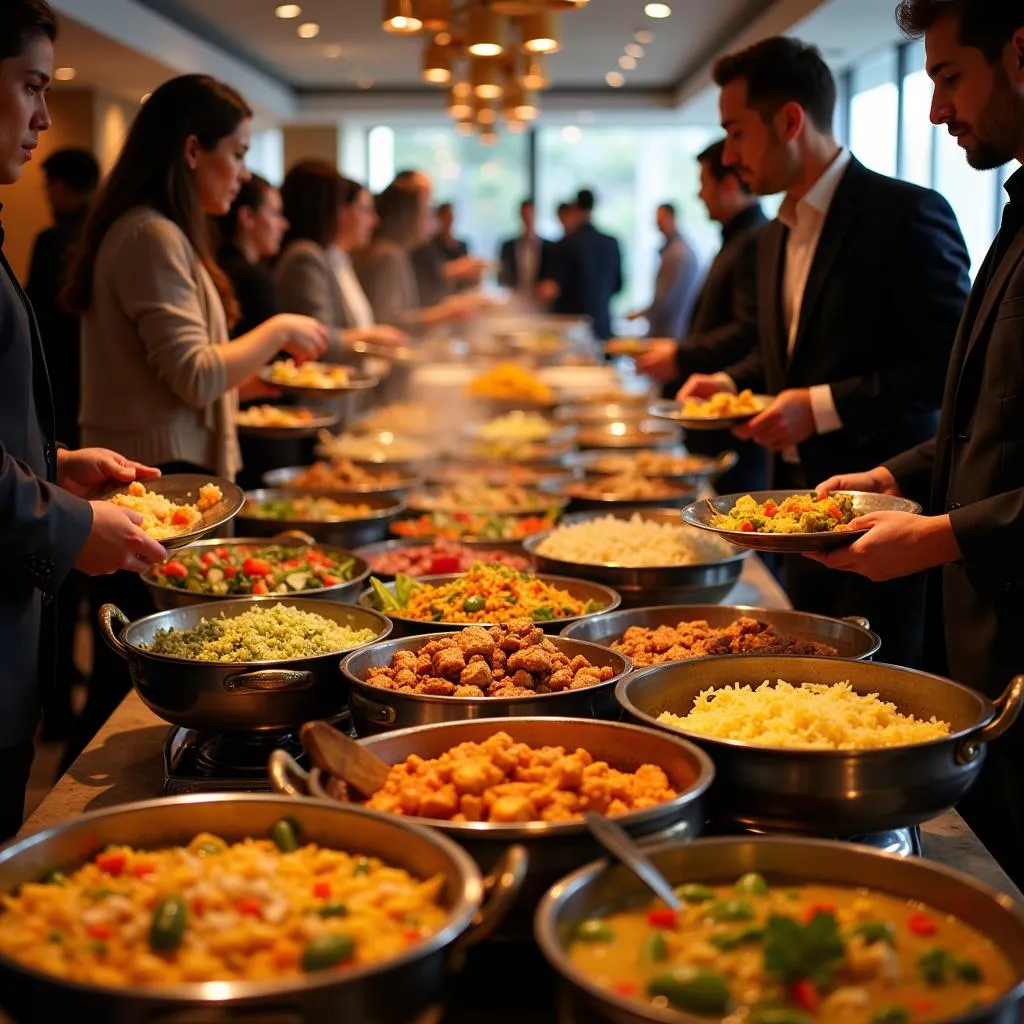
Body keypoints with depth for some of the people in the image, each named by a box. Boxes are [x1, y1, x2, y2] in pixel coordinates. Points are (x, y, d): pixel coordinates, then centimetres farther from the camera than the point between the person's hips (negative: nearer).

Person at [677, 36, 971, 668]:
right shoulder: (777, 235, 14)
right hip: (802, 516, 9)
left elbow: (951, 368, -18)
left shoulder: (907, 214, -14)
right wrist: (731, 383, 7)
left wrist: (825, 406, -21)